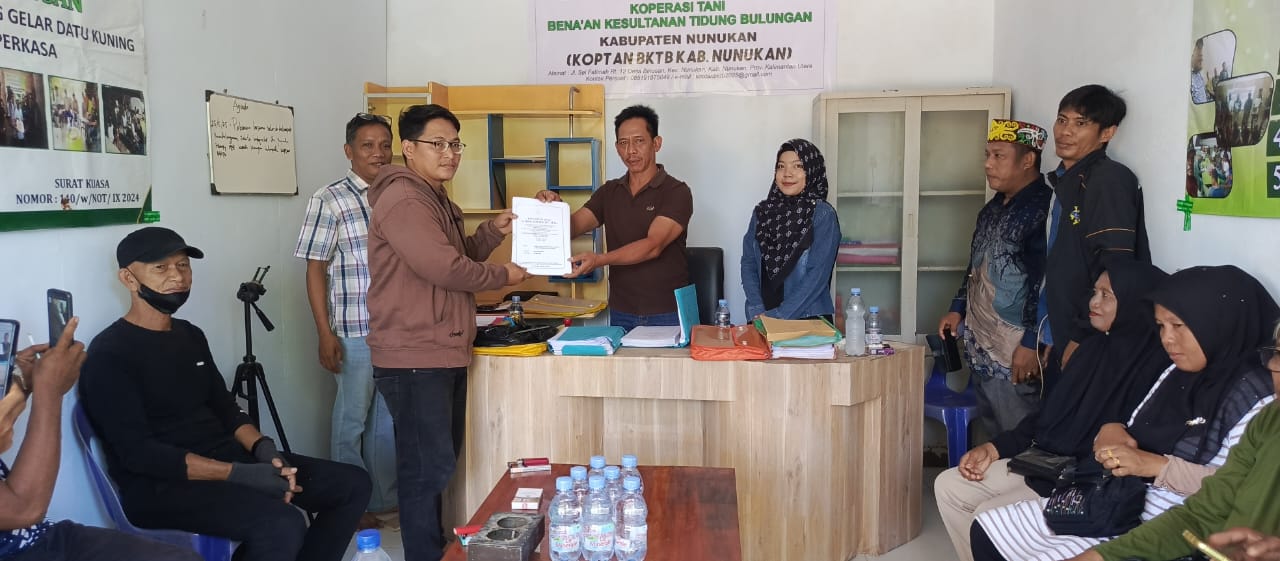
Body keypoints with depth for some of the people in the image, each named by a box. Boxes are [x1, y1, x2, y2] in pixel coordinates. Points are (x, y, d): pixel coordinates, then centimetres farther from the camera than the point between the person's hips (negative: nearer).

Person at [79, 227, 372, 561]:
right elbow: (137, 453, -19)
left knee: (353, 485, -1)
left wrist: (263, 449, -6)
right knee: (283, 526, -33)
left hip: (227, 459, 8)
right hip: (160, 486, -8)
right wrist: (240, 475, -25)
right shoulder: (109, 354, -10)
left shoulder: (191, 336, 15)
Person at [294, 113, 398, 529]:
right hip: (355, 332, -5)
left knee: (389, 420, 14)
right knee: (352, 419, 7)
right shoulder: (330, 201, -6)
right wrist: (325, 334, -11)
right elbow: (316, 269, -6)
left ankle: (385, 500, 28)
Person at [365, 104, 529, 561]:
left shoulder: (435, 199, 18)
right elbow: (445, 268, -23)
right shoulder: (403, 200, -16)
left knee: (439, 464, 18)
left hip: (444, 355, 11)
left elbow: (456, 256, 23)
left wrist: (493, 232, 7)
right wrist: (503, 276, -9)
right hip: (414, 360, -11)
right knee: (428, 467, -5)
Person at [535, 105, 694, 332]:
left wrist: (600, 259, -33)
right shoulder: (609, 192, 8)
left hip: (667, 314, -4)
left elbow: (653, 246, -21)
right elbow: (571, 226, -1)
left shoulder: (676, 192, -9)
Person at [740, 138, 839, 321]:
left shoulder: (823, 215, -5)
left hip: (808, 319, -3)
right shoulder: (762, 212, 7)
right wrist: (758, 311, -8)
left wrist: (780, 316, -15)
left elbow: (818, 274, -11)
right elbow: (748, 264, 5)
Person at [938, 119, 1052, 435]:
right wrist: (958, 309, 19)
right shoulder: (994, 208, 15)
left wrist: (1031, 344, -20)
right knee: (993, 437, 15)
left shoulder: (1043, 208, -14)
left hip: (1015, 357, -9)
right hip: (980, 350, 9)